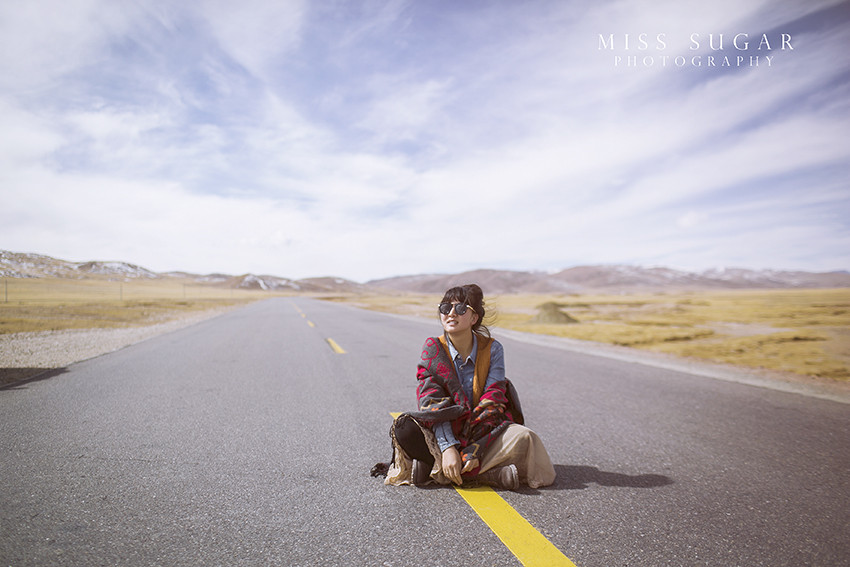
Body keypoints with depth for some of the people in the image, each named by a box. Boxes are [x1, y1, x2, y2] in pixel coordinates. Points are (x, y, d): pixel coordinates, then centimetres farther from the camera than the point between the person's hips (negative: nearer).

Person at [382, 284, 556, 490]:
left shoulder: (492, 349, -7)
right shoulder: (433, 349, -6)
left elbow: (492, 401, -14)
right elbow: (432, 404, -14)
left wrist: (474, 450, -25)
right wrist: (448, 448, -28)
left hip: (484, 433, 0)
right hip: (445, 433, 0)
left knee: (523, 437, -30)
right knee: (404, 429, -29)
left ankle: (435, 471, -25)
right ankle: (489, 474, -26)